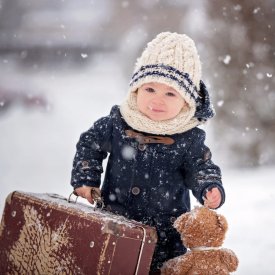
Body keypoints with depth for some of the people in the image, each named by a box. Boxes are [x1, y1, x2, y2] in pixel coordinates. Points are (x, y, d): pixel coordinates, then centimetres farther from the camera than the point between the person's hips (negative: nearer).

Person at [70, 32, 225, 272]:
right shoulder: (116, 124, -8)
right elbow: (89, 145, 7)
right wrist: (85, 181, 0)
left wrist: (211, 190, -20)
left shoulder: (189, 140, -12)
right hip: (115, 219, 1)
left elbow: (201, 170, 0)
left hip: (165, 227, -1)